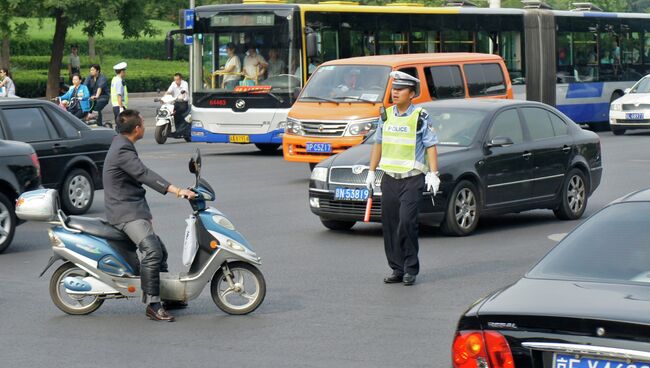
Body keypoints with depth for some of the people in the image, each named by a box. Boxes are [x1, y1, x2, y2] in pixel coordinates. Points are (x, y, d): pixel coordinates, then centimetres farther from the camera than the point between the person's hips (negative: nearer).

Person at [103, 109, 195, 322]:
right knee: (152, 251, -26)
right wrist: (176, 190, -36)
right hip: (126, 213, -11)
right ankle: (152, 305, -27)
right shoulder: (122, 151, -16)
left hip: (133, 211, 11)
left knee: (160, 251, 19)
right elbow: (144, 175, -28)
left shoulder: (121, 145, 18)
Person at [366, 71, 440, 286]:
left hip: (413, 179, -5)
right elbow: (378, 144, 20)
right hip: (389, 179, 5)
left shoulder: (421, 117, -3)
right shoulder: (386, 115, 12)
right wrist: (371, 172, 17)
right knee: (390, 225, 4)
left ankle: (411, 270, -5)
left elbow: (431, 146, -3)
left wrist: (433, 174, -10)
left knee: (407, 222, -15)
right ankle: (397, 269, 13)